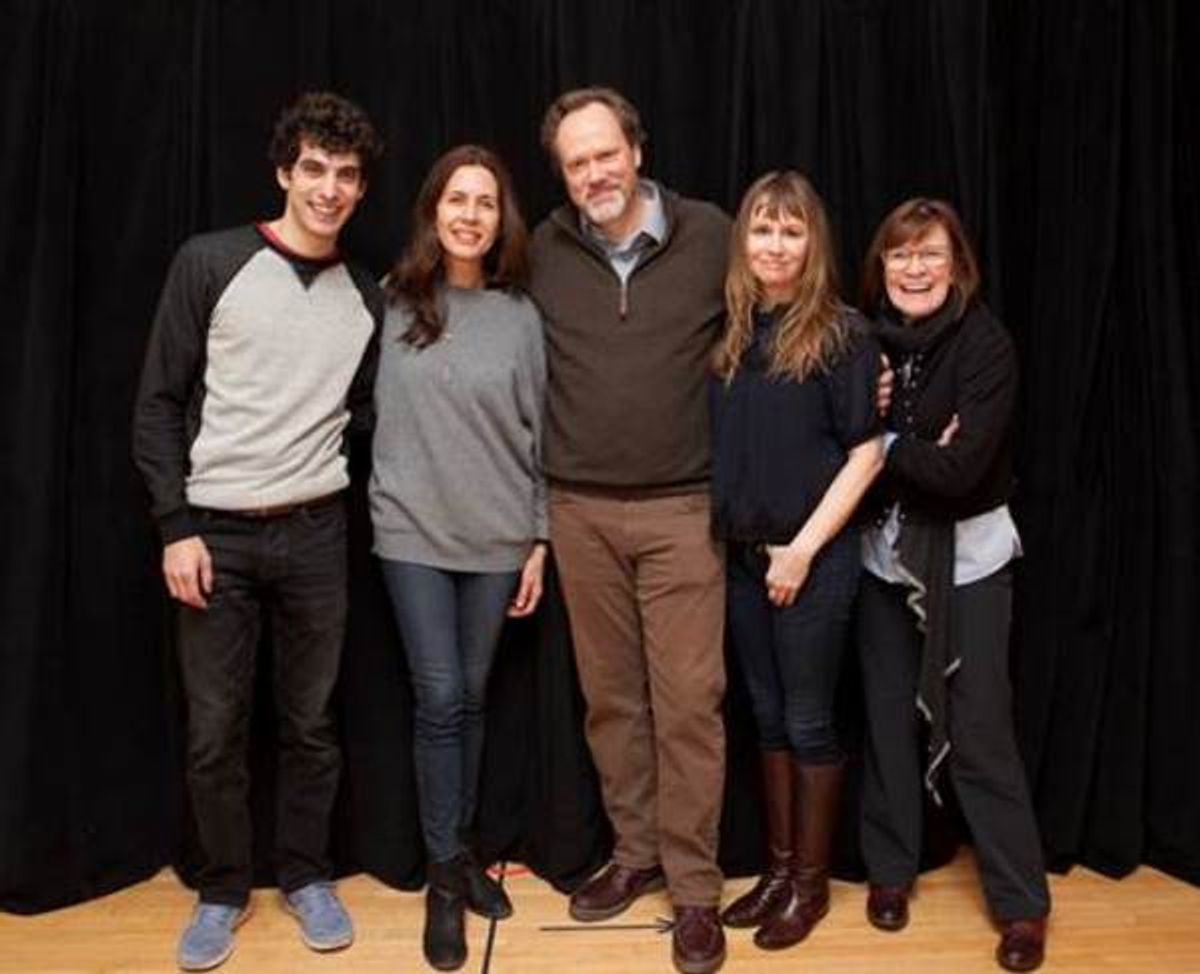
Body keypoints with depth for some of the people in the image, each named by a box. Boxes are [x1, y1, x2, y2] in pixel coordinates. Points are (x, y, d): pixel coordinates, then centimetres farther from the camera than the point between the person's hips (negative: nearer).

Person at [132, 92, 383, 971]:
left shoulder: (366, 298, 6)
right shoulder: (210, 264, -4)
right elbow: (159, 403, -4)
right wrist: (176, 525, -9)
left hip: (315, 534, 2)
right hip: (216, 533, -2)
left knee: (311, 722, 11)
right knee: (215, 730, 7)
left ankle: (306, 876, 30)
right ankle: (224, 890, 28)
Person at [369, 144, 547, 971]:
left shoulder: (521, 315, 0)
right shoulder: (394, 304, 0)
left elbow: (540, 434, 2)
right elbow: (378, 417, 5)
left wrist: (541, 539, 1)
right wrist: (390, 500, 3)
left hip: (497, 537, 1)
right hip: (414, 532, -1)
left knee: (472, 699, 11)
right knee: (439, 700, -1)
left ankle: (460, 853, 28)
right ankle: (448, 872, 14)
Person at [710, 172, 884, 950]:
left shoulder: (843, 333, -9)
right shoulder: (731, 332, 6)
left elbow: (867, 453, -11)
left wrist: (803, 548, -15)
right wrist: (723, 532, 2)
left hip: (814, 557, -5)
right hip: (742, 556, 5)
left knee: (809, 722, 6)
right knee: (768, 716, 15)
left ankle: (811, 881, 23)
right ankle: (778, 867, 30)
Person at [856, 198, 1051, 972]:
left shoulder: (985, 343, -13)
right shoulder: (869, 336, -1)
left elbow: (960, 468, -22)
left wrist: (884, 444, -11)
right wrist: (918, 450, -15)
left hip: (966, 556, -3)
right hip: (884, 550, 4)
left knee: (979, 730, 0)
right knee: (890, 716, 11)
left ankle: (1022, 902, 17)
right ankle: (891, 867, 29)